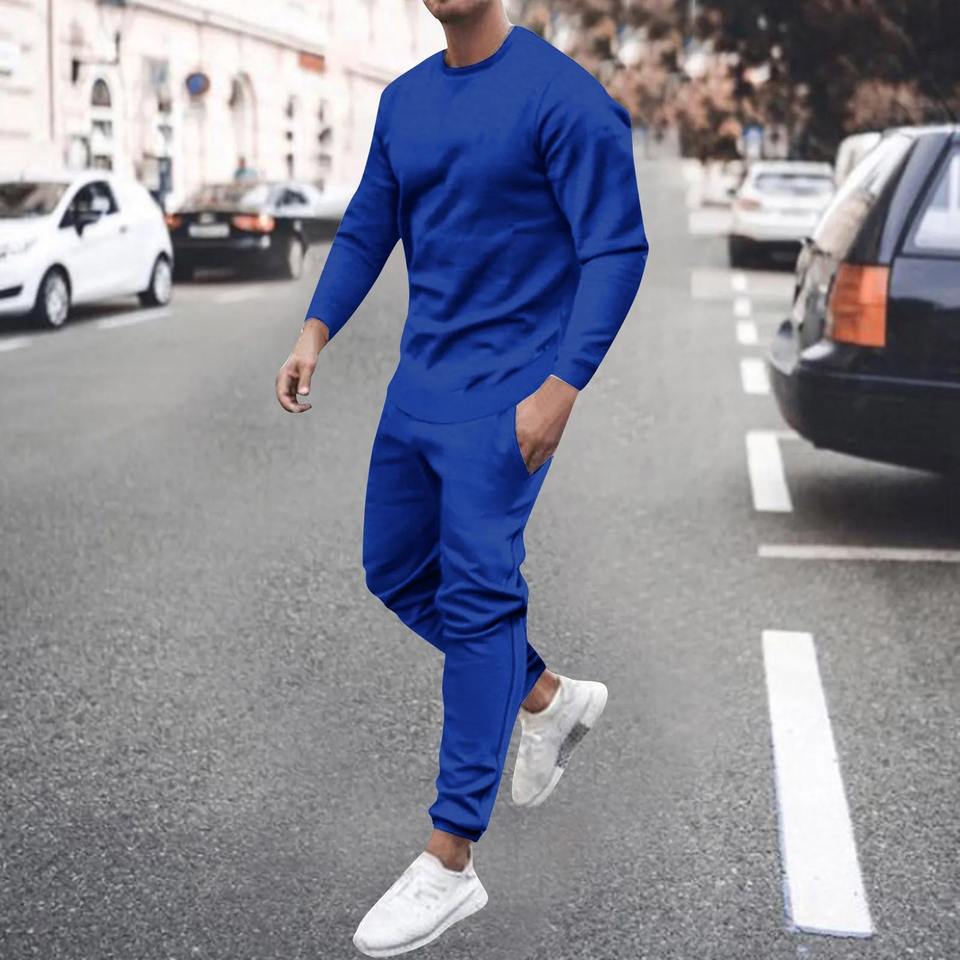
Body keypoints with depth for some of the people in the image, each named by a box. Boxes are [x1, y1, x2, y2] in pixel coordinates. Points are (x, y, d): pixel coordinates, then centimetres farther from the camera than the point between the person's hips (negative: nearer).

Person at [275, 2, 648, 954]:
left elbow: (617, 251, -15)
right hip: (421, 381, 8)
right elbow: (366, 229, 16)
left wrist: (560, 388, -21)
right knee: (395, 573, 14)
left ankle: (450, 860, -4)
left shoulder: (562, 94, -13)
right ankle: (549, 695, 35)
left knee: (476, 595, -11)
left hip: (507, 393, -8)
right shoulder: (403, 100, 9)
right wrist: (316, 331, 2)